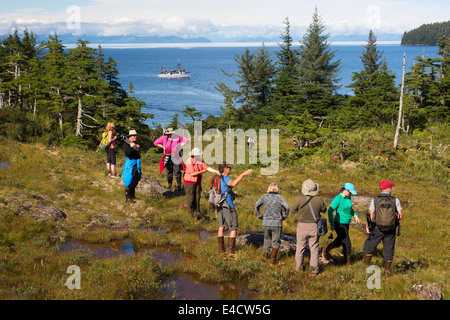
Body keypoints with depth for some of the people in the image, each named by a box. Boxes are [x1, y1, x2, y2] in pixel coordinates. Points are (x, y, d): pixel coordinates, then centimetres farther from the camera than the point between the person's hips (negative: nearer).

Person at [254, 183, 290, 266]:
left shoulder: (265, 196, 2)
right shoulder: (280, 197, -3)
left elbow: (256, 205, -5)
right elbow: (287, 207, -14)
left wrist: (260, 216, 1)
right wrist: (284, 217, -1)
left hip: (266, 222, 2)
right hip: (277, 223, -2)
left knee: (267, 238, 26)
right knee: (276, 241, 9)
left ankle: (265, 254, 37)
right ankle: (272, 260, 7)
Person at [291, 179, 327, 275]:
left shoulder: (300, 199, -18)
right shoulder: (319, 200, -13)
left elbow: (293, 210, -4)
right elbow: (324, 210, 6)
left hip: (302, 226, -1)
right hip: (314, 226, 1)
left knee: (300, 247, 15)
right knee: (314, 248, 11)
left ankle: (298, 267, 25)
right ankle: (314, 269, 12)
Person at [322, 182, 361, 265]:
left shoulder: (348, 197, 4)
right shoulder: (338, 199, -21)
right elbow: (330, 211, -21)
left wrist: (355, 215, 10)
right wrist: (332, 224, -19)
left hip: (346, 224, 8)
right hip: (340, 224, -8)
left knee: (339, 242, 22)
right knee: (347, 244, -2)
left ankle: (325, 250, 43)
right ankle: (348, 263, 15)